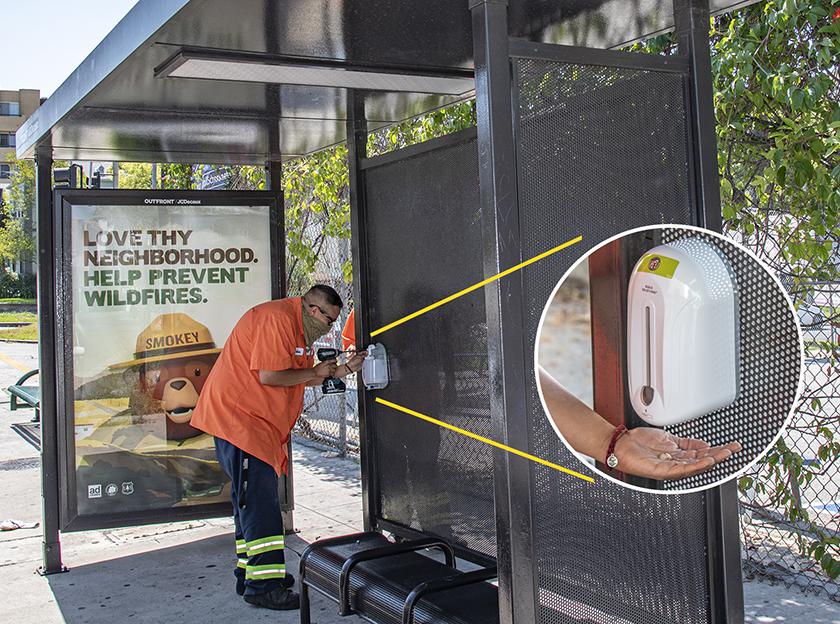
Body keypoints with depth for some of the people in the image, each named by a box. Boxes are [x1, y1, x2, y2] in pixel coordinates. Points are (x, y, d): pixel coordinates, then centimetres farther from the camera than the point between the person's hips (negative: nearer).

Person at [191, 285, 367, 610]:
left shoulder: (299, 328, 18)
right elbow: (269, 376, -23)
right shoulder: (277, 318, -16)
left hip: (258, 424, 11)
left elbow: (306, 378, 18)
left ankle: (249, 572, 24)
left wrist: (345, 369, 10)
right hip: (238, 417, -11)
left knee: (251, 500, 15)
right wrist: (313, 372, -11)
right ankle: (263, 586, -9)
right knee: (260, 501, -12)